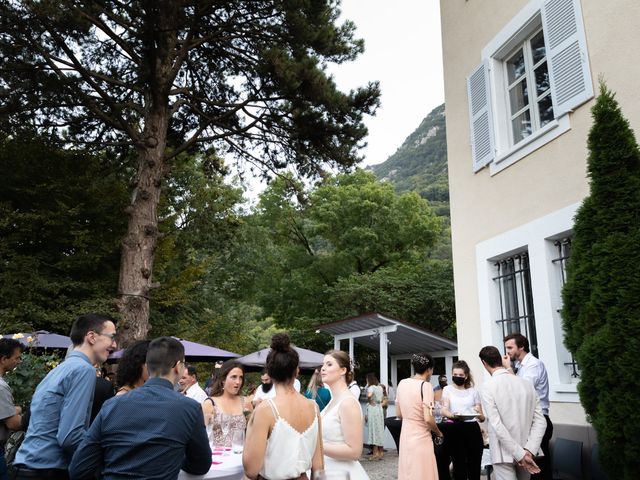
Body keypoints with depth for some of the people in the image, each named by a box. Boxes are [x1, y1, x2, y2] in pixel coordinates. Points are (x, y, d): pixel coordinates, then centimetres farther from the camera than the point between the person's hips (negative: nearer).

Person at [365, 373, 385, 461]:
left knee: (373, 430, -3)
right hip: (379, 409, 8)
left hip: (372, 408, -8)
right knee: (380, 430, 11)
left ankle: (375, 453, -1)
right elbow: (381, 398, 16)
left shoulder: (371, 387, -12)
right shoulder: (380, 387, 11)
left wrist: (370, 401, -12)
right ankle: (380, 452, 17)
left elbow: (369, 395, -30)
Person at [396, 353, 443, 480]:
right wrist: (438, 433, -2)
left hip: (405, 434, 7)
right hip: (420, 437, -6)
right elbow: (428, 418, -19)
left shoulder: (402, 383, 3)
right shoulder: (425, 385, -16)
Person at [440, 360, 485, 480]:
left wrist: (480, 415, -11)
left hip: (472, 429, 2)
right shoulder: (448, 389, 8)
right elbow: (444, 410, -7)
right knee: (459, 466, 0)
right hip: (455, 430, -2)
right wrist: (451, 415, -30)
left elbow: (481, 417, 13)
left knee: (474, 465, 1)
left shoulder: (473, 391, 13)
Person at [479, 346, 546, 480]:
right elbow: (540, 421, -3)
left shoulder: (488, 387, -13)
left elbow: (497, 426, -20)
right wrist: (529, 450, -8)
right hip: (525, 451, 5)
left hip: (504, 453, -5)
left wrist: (520, 454, -15)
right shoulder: (526, 383, 1)